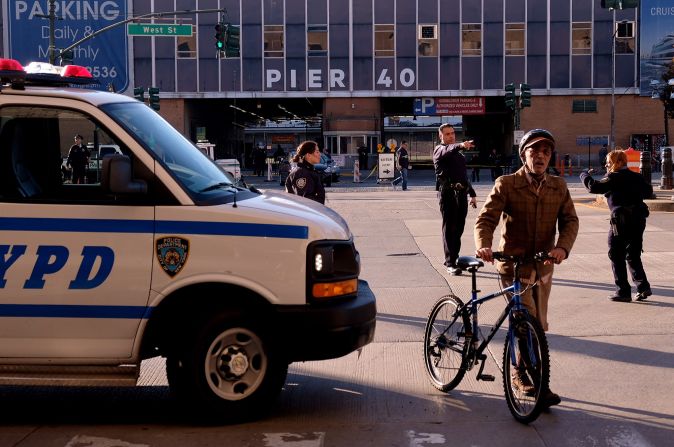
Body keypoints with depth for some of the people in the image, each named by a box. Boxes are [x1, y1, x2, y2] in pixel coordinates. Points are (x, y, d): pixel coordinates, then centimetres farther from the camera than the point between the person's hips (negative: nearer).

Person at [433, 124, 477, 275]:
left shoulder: (459, 154, 25)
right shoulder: (439, 150, 2)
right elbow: (447, 151, -23)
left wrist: (472, 194, 25)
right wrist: (460, 145, -43)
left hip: (461, 193, 7)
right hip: (447, 193, -7)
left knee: (458, 228, 9)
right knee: (449, 228, -8)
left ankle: (453, 258, 19)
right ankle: (450, 263, -9)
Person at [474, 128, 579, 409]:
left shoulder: (558, 187, 6)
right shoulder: (506, 184, -7)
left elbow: (570, 220, -2)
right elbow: (486, 218, -15)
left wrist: (562, 247, -23)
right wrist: (483, 246, -35)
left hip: (543, 265, 5)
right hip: (514, 263, -5)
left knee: (538, 326, 14)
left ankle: (521, 374, 33)